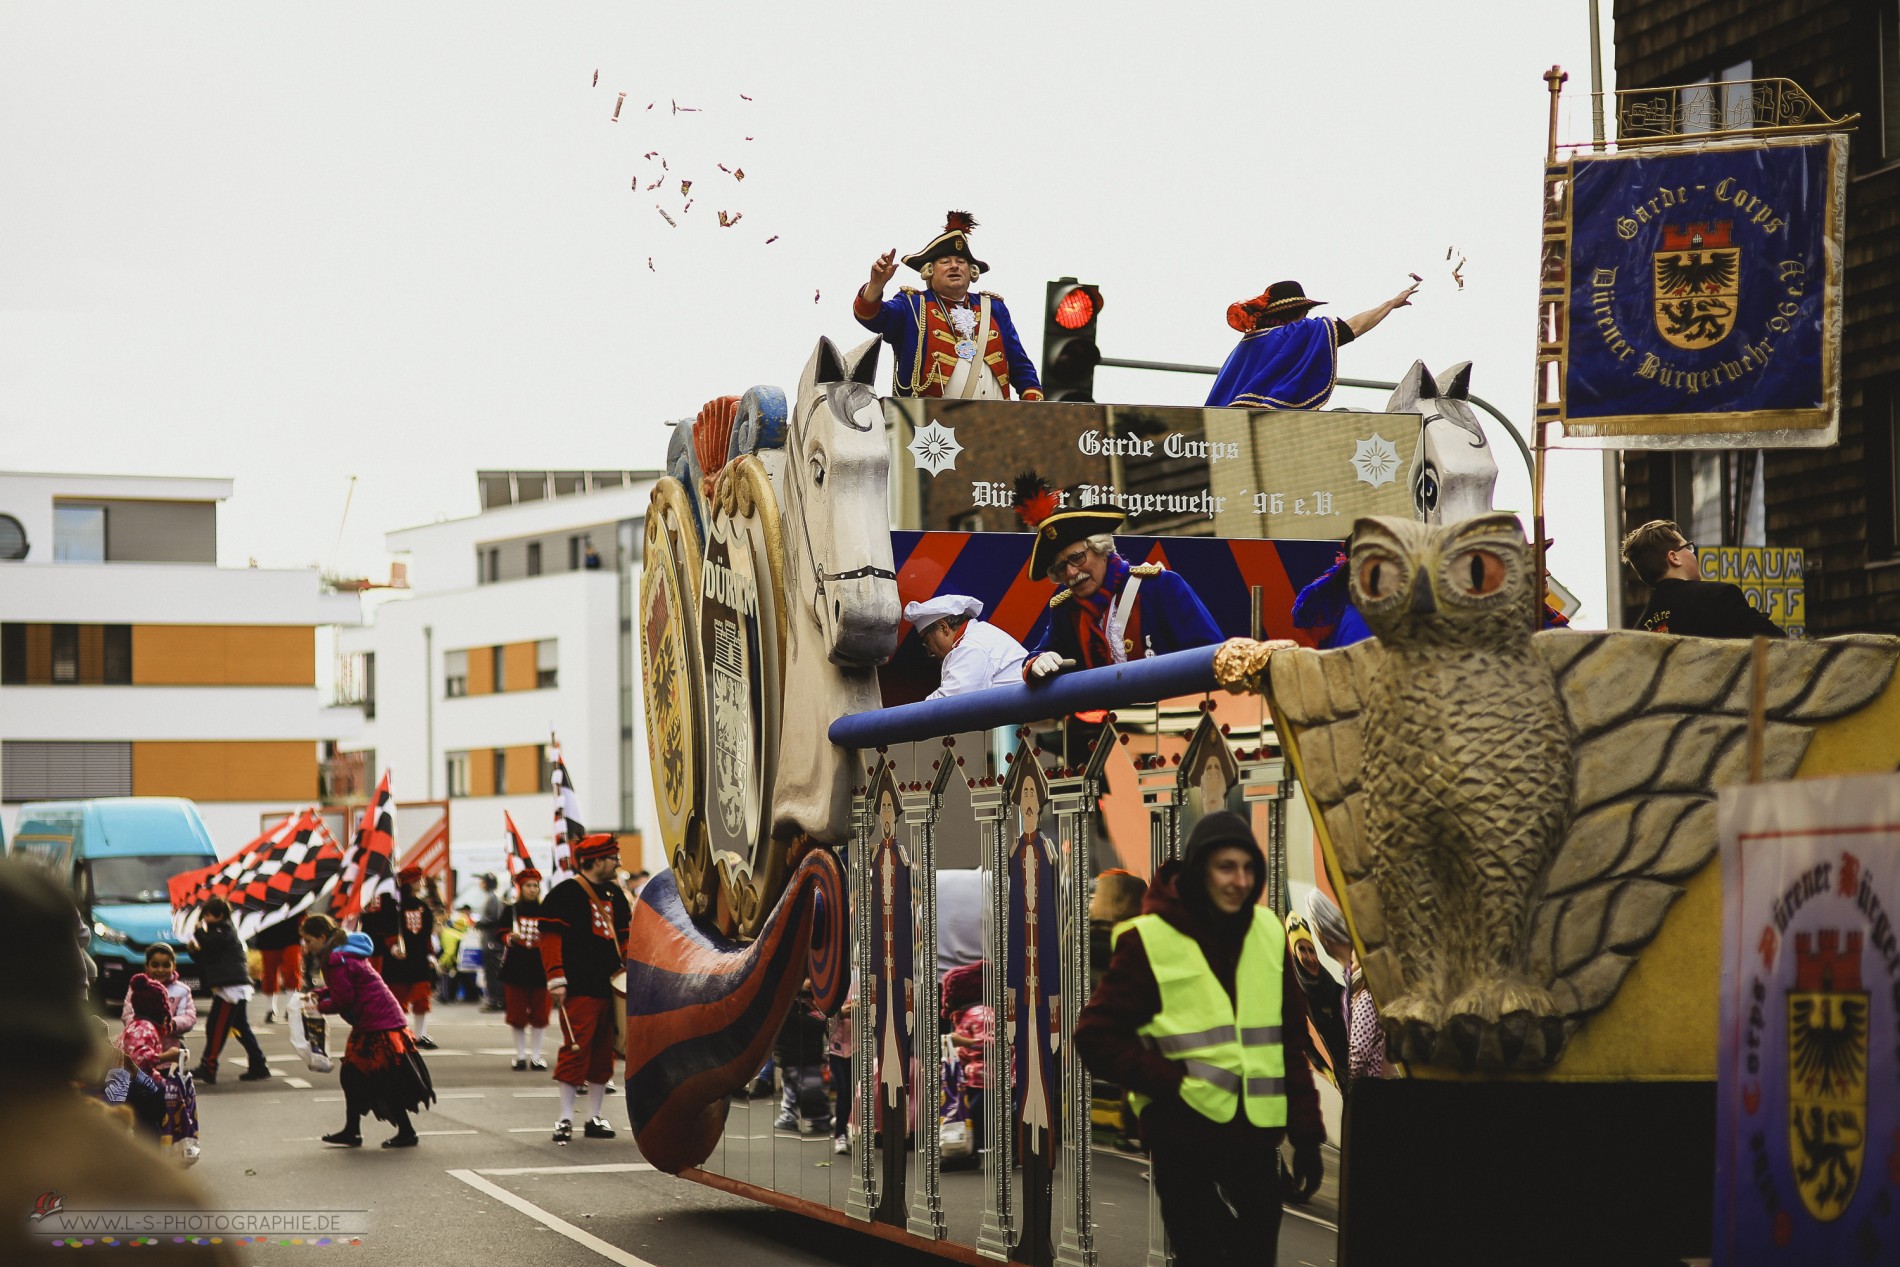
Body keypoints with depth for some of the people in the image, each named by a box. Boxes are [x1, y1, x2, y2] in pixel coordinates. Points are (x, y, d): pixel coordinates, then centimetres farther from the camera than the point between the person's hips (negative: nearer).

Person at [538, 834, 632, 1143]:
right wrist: (556, 979, -16)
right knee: (576, 1050, -9)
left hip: (609, 987, 8)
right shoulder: (566, 894, -7)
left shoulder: (615, 894, 16)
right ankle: (565, 1119, -3)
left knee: (603, 1053, 10)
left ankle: (595, 1118, 18)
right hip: (579, 989, -8)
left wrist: (630, 966, 10)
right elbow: (550, 937, -11)